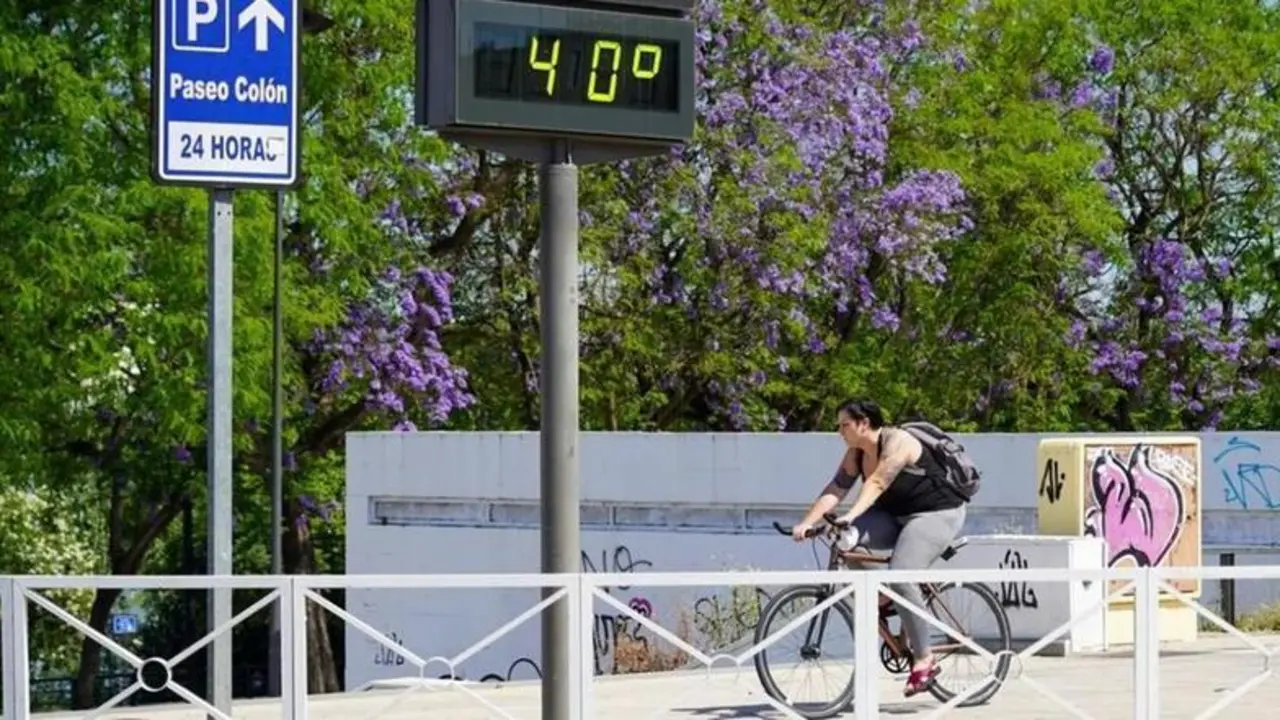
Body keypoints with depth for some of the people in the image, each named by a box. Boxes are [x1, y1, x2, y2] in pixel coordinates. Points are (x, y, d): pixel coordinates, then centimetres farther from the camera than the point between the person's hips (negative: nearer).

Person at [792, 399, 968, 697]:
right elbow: (836, 489, -9)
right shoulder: (855, 453, 0)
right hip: (896, 516, 8)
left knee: (901, 578, -26)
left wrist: (850, 516, -50)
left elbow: (876, 484, -37)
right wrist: (807, 523, -22)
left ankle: (924, 661, -17)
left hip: (937, 513, -8)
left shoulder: (897, 443, -23)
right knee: (846, 538, -17)